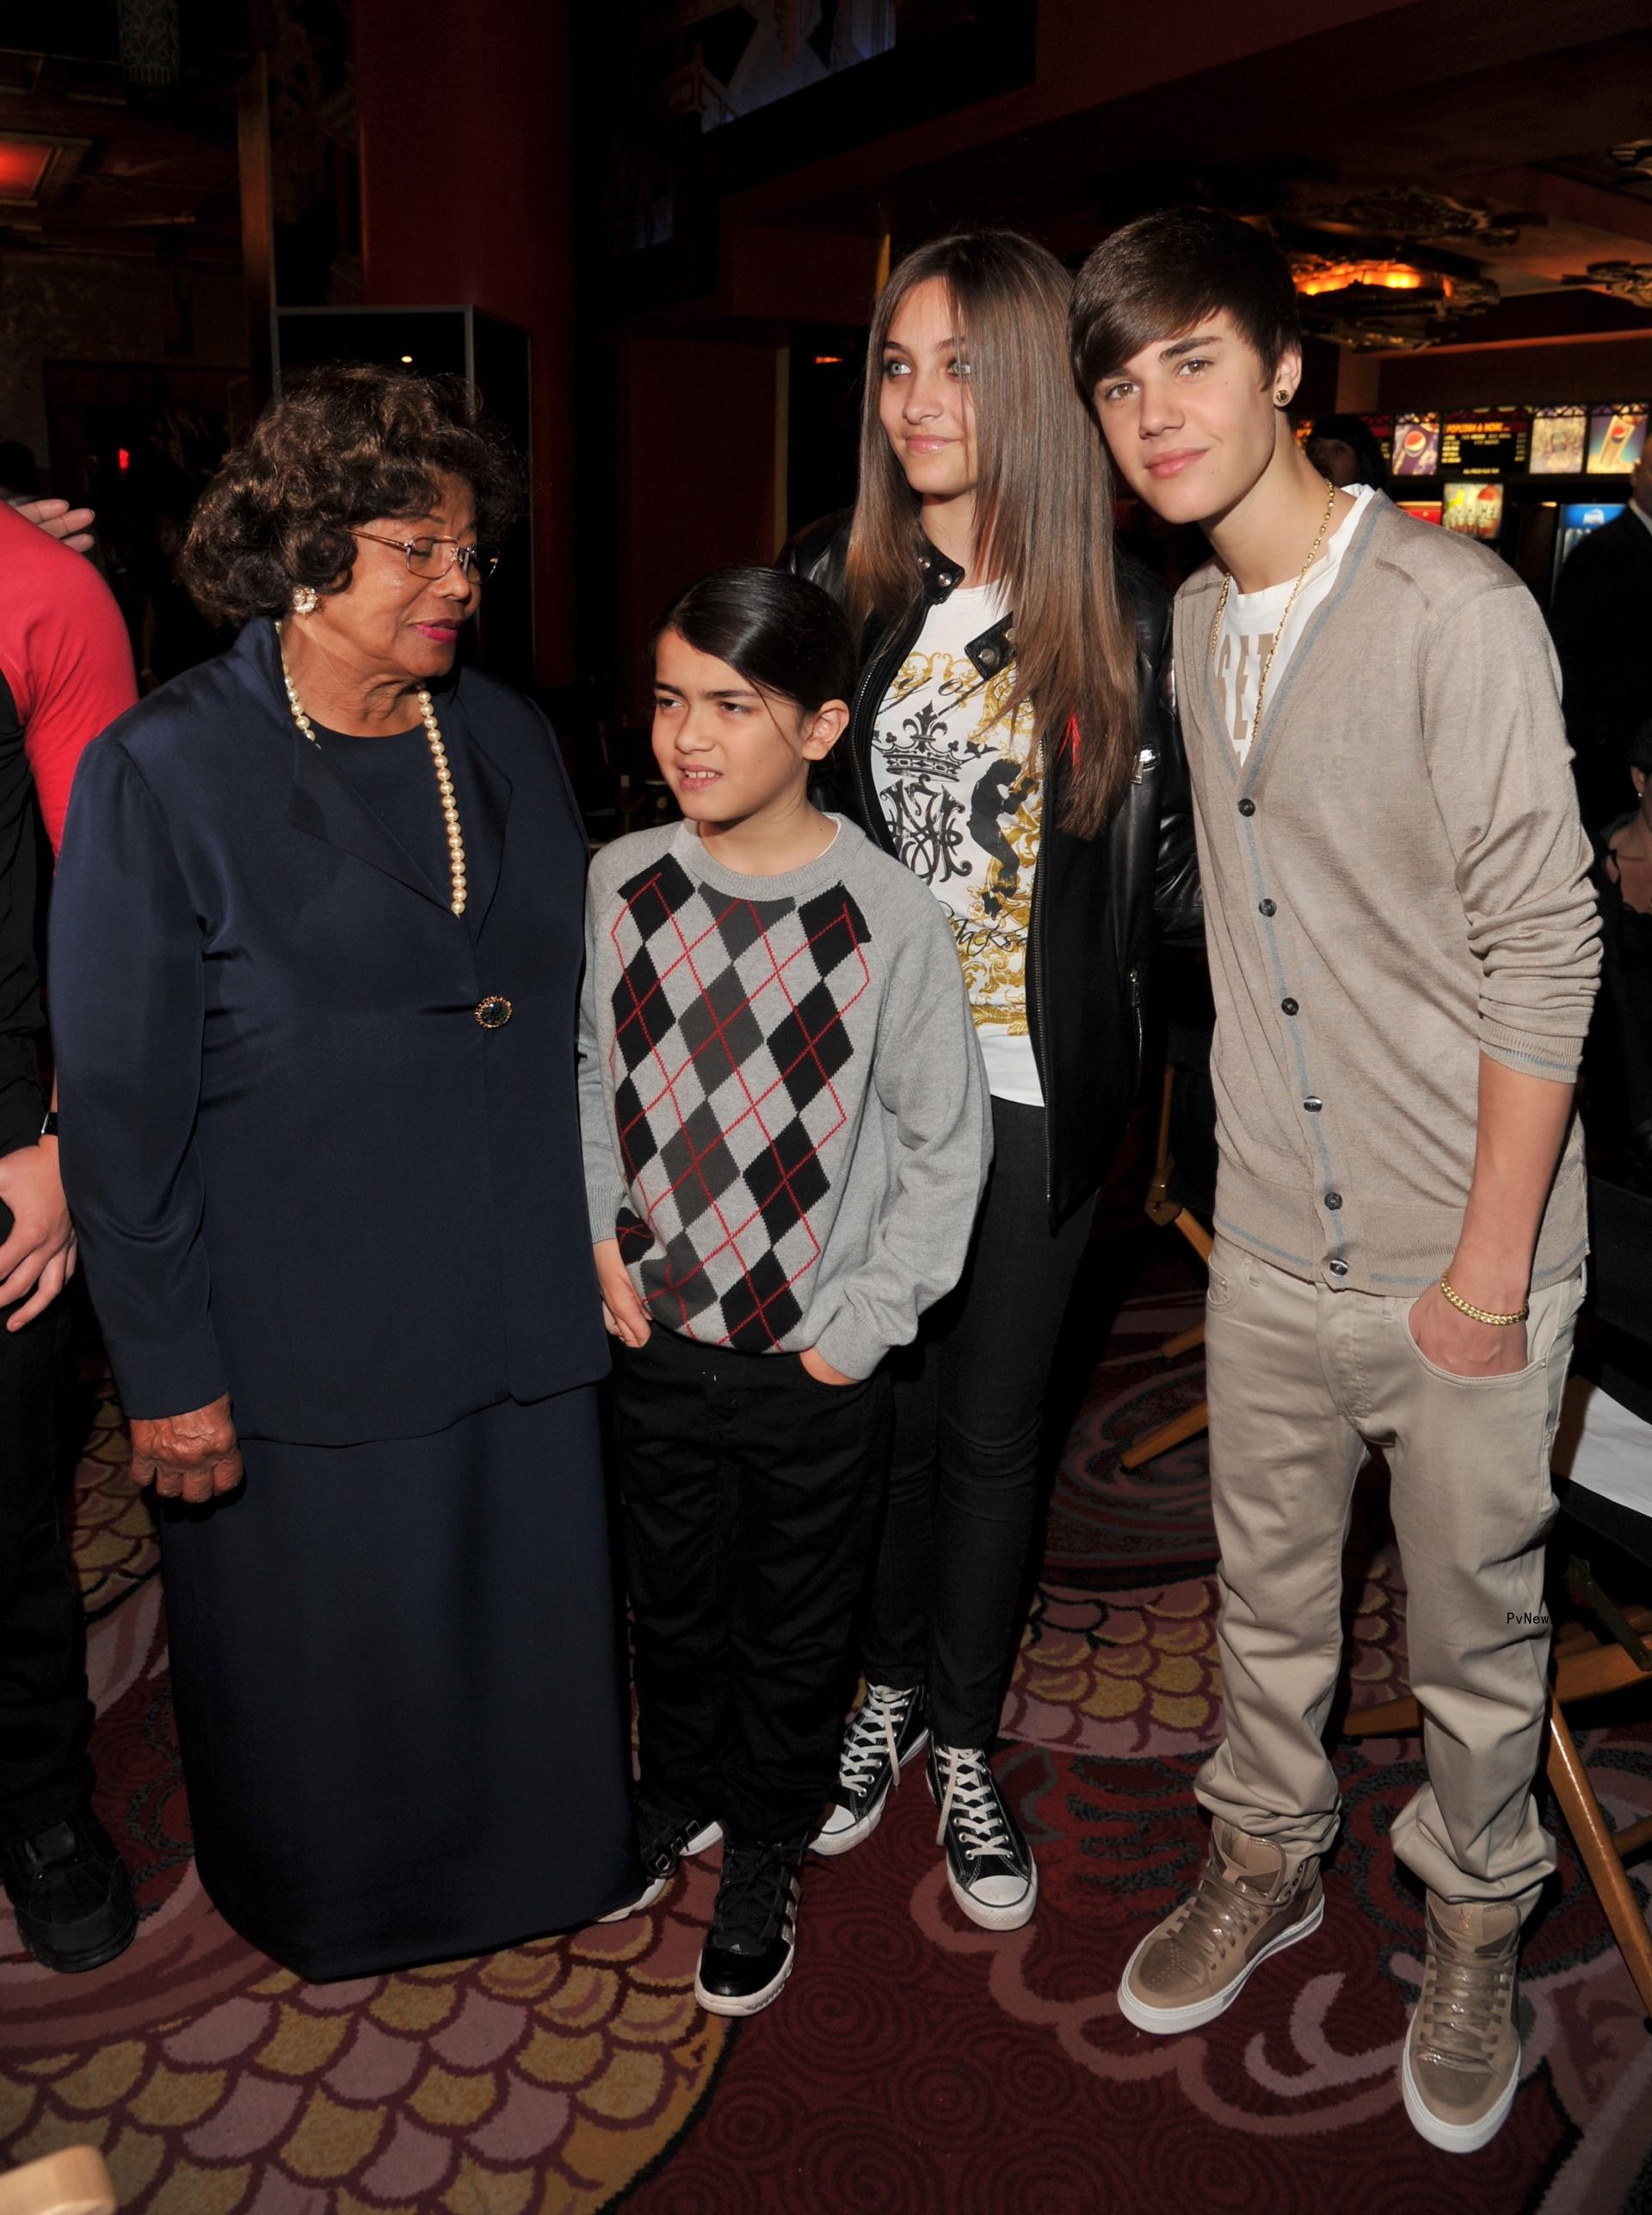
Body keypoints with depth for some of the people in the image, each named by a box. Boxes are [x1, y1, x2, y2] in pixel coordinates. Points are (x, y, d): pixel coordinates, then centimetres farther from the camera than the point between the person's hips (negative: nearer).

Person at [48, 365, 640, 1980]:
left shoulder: (508, 741, 5)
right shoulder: (162, 773, -11)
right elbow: (121, 1104, -10)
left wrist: (600, 1239, 9)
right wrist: (167, 1372, -9)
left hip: (517, 1308, 4)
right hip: (300, 1333, -4)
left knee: (530, 1607, 17)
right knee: (325, 1641, 15)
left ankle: (533, 1853, 47)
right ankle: (329, 1904, 46)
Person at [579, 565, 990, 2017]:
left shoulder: (889, 918, -18)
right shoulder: (622, 882, -6)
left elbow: (948, 1142, -10)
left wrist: (864, 1327, -11)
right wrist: (600, 1232, -1)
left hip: (818, 1368, -3)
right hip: (656, 1337, 4)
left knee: (796, 1630, 16)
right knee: (672, 1598, 24)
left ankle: (765, 1856, 42)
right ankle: (678, 1797, 51)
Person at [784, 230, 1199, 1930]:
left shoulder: (1126, 621, -4)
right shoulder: (832, 588, -2)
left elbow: (1170, 868, 1)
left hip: (1035, 1095, -1)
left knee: (990, 1426, 13)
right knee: (882, 1402, 15)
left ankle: (965, 1742, 35)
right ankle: (888, 1686, 40)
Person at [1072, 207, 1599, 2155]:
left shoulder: (1454, 611, -16)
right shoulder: (1193, 620, 6)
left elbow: (1544, 954, -16)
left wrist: (1490, 1268, -15)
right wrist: (1253, 1159, 13)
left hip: (1462, 1255, -5)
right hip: (1270, 1243, 5)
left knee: (1472, 1629, 14)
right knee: (1268, 1588, 21)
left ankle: (1473, 1927, 40)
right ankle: (1267, 1858, 45)